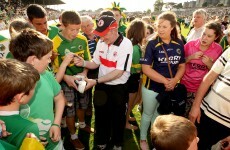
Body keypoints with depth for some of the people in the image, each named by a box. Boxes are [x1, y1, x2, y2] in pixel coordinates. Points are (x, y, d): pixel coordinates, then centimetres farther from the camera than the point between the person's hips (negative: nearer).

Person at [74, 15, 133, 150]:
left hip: (118, 88, -5)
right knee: (101, 116, 19)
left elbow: (118, 72, -23)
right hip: (102, 86, 5)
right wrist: (83, 63, -15)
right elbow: (95, 63, 6)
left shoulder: (126, 44, -20)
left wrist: (95, 81, -27)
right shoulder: (101, 42, -2)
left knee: (117, 118, 15)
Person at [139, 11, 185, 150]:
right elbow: (146, 68, -19)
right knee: (148, 113, 15)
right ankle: (143, 139, 39)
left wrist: (174, 80, -16)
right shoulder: (152, 44, -15)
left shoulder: (179, 44, -4)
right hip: (152, 86, -3)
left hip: (170, 88, 3)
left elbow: (182, 66, 2)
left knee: (159, 114, 23)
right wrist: (165, 81, -22)